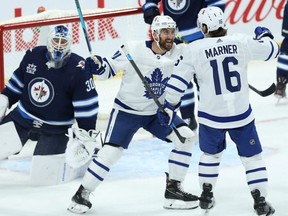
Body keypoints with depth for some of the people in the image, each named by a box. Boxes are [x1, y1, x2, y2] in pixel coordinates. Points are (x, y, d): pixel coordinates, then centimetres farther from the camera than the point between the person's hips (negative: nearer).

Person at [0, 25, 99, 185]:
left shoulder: (79, 69, -18)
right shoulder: (33, 56, -6)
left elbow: (87, 105, -15)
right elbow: (18, 80, 12)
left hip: (56, 129, -4)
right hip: (22, 118, 4)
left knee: (44, 177, -7)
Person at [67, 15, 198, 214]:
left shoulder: (178, 53, -10)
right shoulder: (134, 49, -20)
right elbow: (109, 68, -11)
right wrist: (95, 65, -29)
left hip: (157, 111, 4)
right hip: (127, 110, -4)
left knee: (186, 137, -8)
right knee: (111, 151, -13)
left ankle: (173, 189, 3)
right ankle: (82, 193, 4)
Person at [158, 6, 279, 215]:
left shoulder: (194, 49, -9)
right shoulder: (241, 42, -9)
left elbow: (178, 81, -6)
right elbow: (271, 50, 5)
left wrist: (169, 106, 6)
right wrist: (264, 35, 27)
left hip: (211, 115, 1)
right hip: (241, 114, -1)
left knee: (211, 153, 26)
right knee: (252, 157, 11)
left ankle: (206, 196, 31)